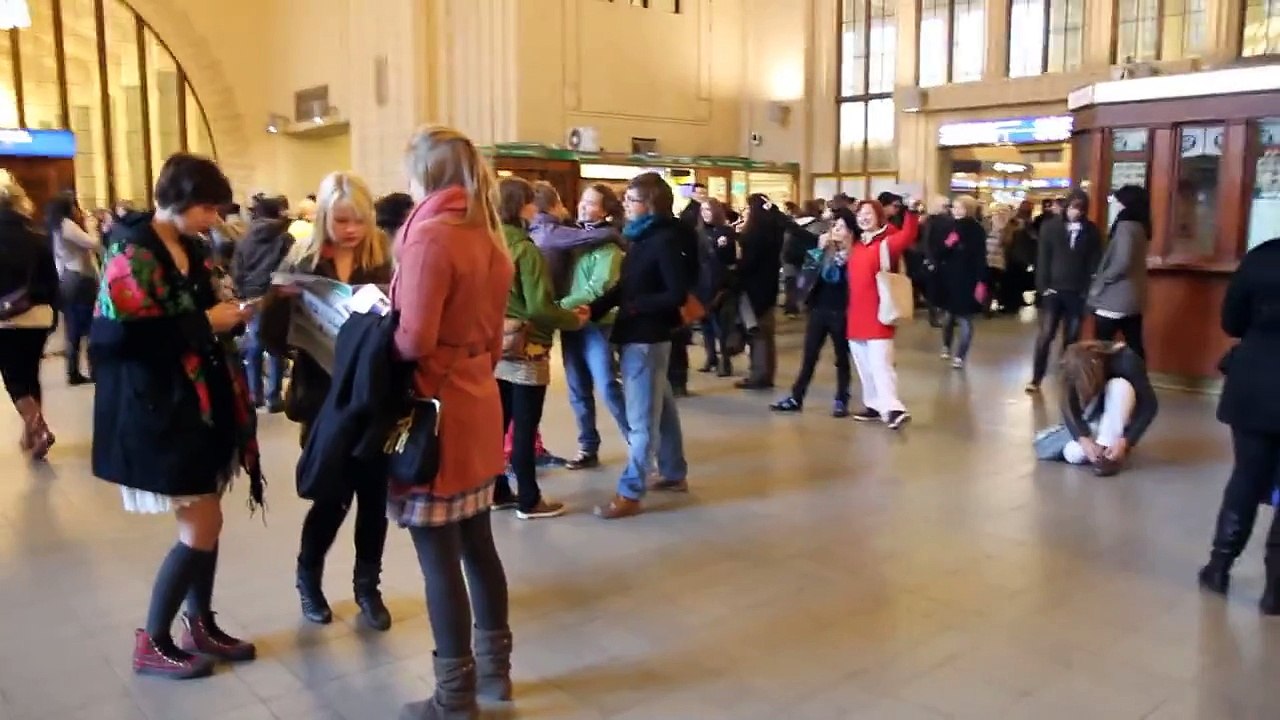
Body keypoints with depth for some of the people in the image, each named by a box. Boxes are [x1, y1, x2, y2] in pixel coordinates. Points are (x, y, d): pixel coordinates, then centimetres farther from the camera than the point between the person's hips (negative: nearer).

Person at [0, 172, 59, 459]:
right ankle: (32, 431, 18)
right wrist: (51, 313, 14)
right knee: (30, 373, 13)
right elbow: (52, 282, 6)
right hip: (37, 318, 4)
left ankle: (37, 428, -13)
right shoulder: (38, 240, 3)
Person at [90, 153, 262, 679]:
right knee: (201, 529, -5)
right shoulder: (133, 252, -15)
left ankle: (201, 625, 27)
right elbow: (121, 335, -24)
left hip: (203, 403, 8)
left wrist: (227, 316, 1)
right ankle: (153, 643, 13)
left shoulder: (190, 249, 11)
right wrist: (204, 324, -19)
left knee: (204, 523, 12)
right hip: (160, 410, -8)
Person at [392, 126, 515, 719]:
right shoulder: (488, 236, 9)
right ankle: (494, 668, 30)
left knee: (439, 560, 2)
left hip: (436, 409, -8)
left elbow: (414, 341, -19)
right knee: (477, 545, 17)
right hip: (478, 401, 9)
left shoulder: (431, 234, -16)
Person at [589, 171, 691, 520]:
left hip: (647, 339, -9)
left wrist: (634, 306, -18)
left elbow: (677, 295, -20)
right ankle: (674, 474, 31)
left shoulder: (665, 240, -15)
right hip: (636, 335, 9)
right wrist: (593, 310, -1)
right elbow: (623, 286, 11)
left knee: (641, 418, -3)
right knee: (661, 409, 18)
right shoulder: (642, 238, 12)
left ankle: (630, 493, 3)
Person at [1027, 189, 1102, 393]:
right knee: (1045, 335, -4)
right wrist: (1043, 286, -7)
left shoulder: (1091, 231, 3)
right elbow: (1043, 259, 0)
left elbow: (1094, 263, 3)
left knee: (1072, 338, 7)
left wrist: (1089, 289, -5)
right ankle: (1036, 379, 3)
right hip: (1053, 290, -1)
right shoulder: (1050, 227, 1)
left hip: (1078, 293, 1)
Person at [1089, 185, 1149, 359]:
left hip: (1115, 300, -9)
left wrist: (1100, 282, -11)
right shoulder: (1139, 226, 13)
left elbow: (1122, 263, -23)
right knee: (1135, 346, 10)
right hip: (1133, 298, 9)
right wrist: (1103, 280, 12)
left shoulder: (1126, 226, -15)